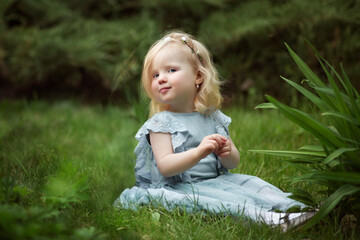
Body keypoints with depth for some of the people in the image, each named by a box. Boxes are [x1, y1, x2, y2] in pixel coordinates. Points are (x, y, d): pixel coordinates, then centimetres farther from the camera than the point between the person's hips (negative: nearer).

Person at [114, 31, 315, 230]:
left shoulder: (213, 117, 11)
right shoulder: (161, 123, -3)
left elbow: (234, 163, 13)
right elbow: (165, 167, -16)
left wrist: (228, 153, -13)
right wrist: (198, 153, -31)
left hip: (217, 180, 7)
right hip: (181, 187, -7)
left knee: (249, 183, -13)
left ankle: (294, 208, -21)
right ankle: (262, 217, -46)